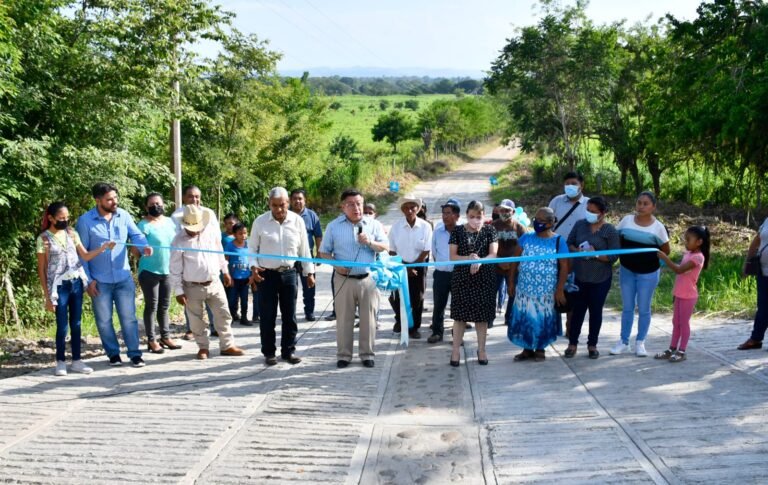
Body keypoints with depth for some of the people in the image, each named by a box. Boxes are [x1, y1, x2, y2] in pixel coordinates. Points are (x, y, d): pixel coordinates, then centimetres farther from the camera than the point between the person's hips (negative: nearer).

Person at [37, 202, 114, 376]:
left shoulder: (72, 234, 6)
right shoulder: (44, 238, -5)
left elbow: (85, 256, 7)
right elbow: (41, 269, -4)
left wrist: (103, 247, -10)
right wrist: (47, 296, -7)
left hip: (76, 282, 4)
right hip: (60, 286, -4)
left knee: (76, 323, 7)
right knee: (62, 326, -2)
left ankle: (77, 360, 15)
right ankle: (61, 362, 13)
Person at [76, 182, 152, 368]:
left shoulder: (124, 216, -2)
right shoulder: (85, 221, -10)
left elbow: (136, 234, -5)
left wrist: (144, 246, -30)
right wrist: (88, 280, -8)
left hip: (123, 277, 2)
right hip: (100, 280, -1)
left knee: (128, 317, 6)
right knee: (104, 320, 10)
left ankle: (134, 353, 14)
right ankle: (113, 353, 25)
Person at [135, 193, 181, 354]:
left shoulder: (169, 222, 8)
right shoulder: (144, 225, -12)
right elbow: (134, 248, -13)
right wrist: (147, 260, -3)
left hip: (167, 271, 6)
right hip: (150, 272, -6)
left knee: (165, 306, 13)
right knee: (152, 306, 0)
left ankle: (165, 337, 23)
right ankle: (151, 341, 7)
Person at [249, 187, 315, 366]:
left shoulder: (297, 221, -1)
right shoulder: (260, 222, -5)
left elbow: (304, 248, 6)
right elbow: (252, 248, 3)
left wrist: (309, 272, 8)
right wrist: (253, 266, -12)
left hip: (289, 273, 2)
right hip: (267, 274, -2)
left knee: (289, 316, 8)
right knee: (268, 316, 4)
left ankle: (288, 351, 21)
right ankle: (268, 353, 17)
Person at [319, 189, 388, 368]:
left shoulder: (373, 224, 3)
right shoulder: (334, 226, 2)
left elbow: (386, 248, 1)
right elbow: (324, 252, 6)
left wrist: (370, 242, -17)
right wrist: (336, 265, -11)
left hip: (368, 278, 1)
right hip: (344, 279, 0)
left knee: (368, 319, 5)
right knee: (344, 319, 5)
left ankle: (367, 354, 17)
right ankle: (344, 355, 15)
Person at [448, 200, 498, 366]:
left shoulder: (489, 230, 3)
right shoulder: (457, 231, 1)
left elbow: (493, 254, -5)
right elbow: (452, 256, -3)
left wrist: (480, 261, -25)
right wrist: (468, 258, -21)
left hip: (484, 278, 1)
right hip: (462, 278, -1)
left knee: (482, 314, 6)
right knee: (460, 314, 1)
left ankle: (481, 349, 19)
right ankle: (456, 349, 11)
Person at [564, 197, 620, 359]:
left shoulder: (610, 230, -8)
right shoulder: (580, 224, 1)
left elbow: (614, 256, -10)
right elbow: (569, 243, 7)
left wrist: (596, 254, -24)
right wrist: (576, 251, -14)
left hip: (600, 279, -2)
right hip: (579, 276, 2)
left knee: (596, 311, 9)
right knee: (577, 309, 8)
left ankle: (592, 344, 22)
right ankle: (573, 343, 19)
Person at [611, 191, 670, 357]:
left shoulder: (658, 227, -7)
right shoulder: (626, 220, -2)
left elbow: (666, 251, 2)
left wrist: (652, 258, -2)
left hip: (648, 273, -2)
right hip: (626, 271, 2)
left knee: (643, 309, 7)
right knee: (627, 308, 10)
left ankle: (640, 343, 20)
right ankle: (624, 342, 20)